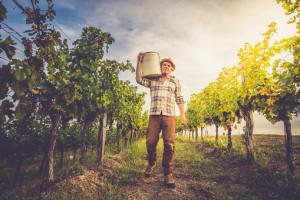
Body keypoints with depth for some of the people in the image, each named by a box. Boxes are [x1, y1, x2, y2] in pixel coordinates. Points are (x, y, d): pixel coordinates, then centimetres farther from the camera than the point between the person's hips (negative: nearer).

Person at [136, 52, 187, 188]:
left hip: (169, 116, 0)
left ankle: (168, 174, 1)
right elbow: (139, 79, 3)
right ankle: (151, 163, 27)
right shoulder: (152, 80, 19)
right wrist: (139, 62, 0)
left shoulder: (175, 81, 19)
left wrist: (183, 114, 6)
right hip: (154, 115, 1)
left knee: (169, 144, -9)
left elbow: (179, 99, 16)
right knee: (150, 142, -2)